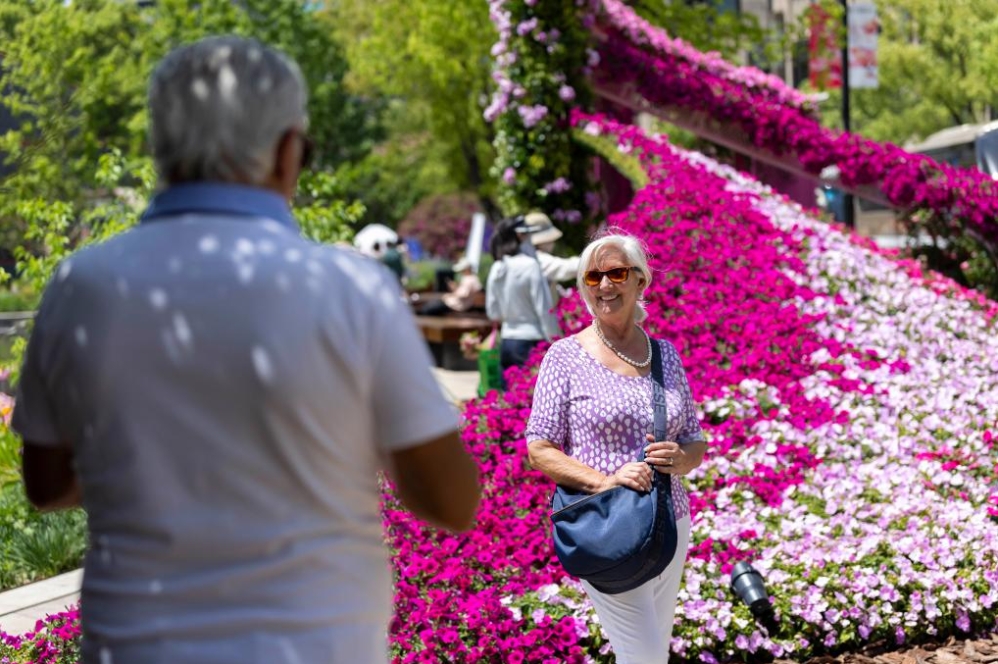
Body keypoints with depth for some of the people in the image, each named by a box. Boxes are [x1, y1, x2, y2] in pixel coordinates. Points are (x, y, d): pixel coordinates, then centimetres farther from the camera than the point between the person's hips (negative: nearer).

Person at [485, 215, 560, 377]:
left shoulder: (496, 269, 7)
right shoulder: (530, 265, -12)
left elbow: (493, 312, 13)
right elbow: (544, 309, -11)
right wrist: (555, 340, -7)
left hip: (506, 342, 7)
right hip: (531, 342, -7)